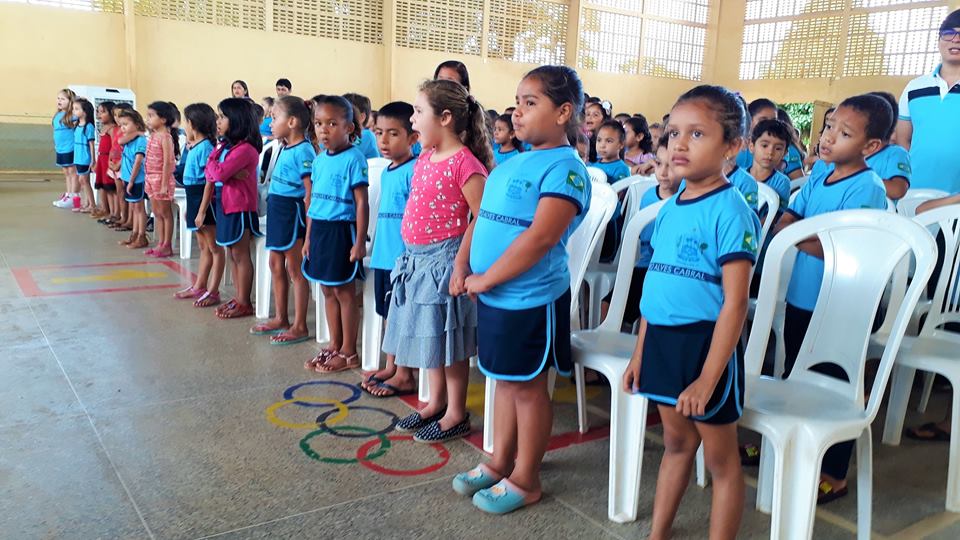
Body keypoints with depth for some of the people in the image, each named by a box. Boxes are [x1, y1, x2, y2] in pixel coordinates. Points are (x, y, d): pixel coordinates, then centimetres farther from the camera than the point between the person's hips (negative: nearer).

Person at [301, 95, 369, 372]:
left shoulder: (354, 158, -12)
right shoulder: (320, 159, 10)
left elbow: (361, 202, -14)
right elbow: (313, 200, 16)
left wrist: (360, 242, -16)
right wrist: (309, 236, 15)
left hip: (342, 229, -7)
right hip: (320, 229, 7)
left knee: (344, 291, 2)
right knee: (328, 289, 14)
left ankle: (348, 352, 14)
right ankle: (334, 345, 27)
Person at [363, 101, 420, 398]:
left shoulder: (413, 171, -14)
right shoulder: (386, 172, 13)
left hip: (403, 257, -8)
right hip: (383, 255, 9)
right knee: (390, 314, 16)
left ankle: (404, 376, 12)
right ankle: (390, 367, 29)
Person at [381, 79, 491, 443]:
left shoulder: (464, 163, -17)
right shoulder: (424, 159, 9)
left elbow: (483, 217, -19)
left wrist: (461, 265, -22)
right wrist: (410, 256, 15)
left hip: (444, 259, -8)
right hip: (417, 260, 8)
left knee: (448, 340, 4)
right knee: (430, 336, 18)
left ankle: (456, 414, 19)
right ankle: (436, 403, 34)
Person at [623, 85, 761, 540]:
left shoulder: (730, 211, -15)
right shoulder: (668, 209, 8)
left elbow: (734, 303, -18)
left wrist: (708, 378, -20)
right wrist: (640, 352, 15)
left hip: (704, 343, -7)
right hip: (661, 339, 7)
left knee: (720, 458, 10)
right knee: (676, 443, 22)